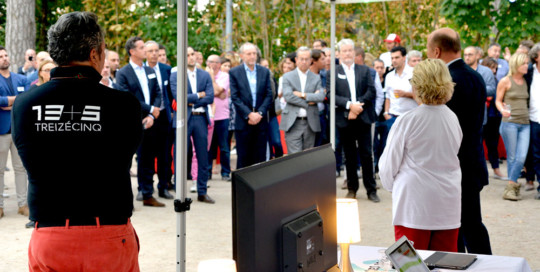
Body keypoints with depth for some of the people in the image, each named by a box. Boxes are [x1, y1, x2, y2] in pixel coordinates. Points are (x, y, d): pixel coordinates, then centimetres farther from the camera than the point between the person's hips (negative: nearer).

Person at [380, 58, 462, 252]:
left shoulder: (407, 120, -11)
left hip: (414, 204, -4)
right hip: (448, 204, 5)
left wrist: (390, 185, 18)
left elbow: (388, 165, -3)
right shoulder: (453, 118, 3)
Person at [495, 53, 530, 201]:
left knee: (522, 157, -7)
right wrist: (503, 110, -15)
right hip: (509, 122, -4)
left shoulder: (526, 81, 13)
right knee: (512, 157, 0)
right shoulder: (505, 81, -2)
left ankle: (510, 187, -1)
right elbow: (498, 100, 3)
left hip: (525, 123, 4)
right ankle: (514, 186, 10)